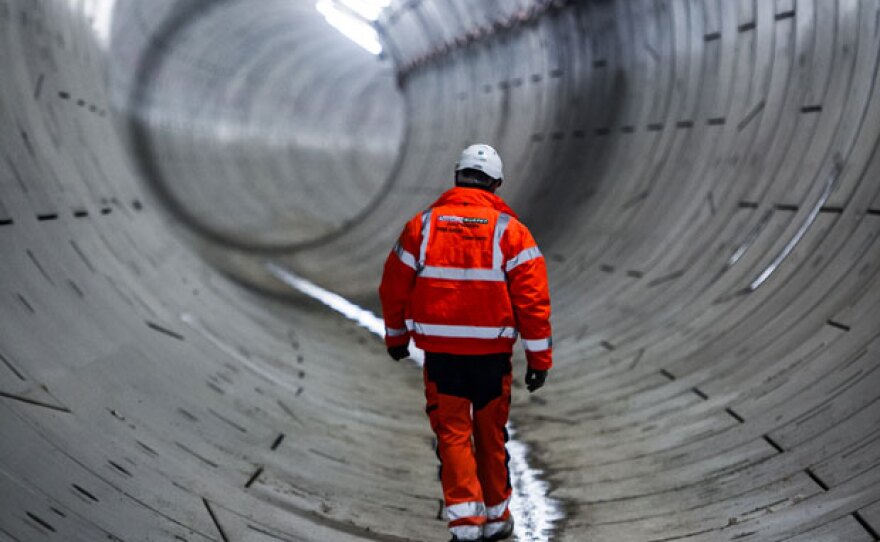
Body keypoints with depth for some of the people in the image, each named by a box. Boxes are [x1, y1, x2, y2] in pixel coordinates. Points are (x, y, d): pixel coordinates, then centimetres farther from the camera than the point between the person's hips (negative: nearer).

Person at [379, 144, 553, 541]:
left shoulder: (422, 225, 0)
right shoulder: (509, 229, -5)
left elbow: (394, 287, 7)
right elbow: (532, 297, -8)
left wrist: (396, 335, 23)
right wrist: (539, 357, -2)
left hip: (439, 349, 0)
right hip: (491, 352, 0)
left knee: (453, 434, 6)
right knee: (490, 434, 15)